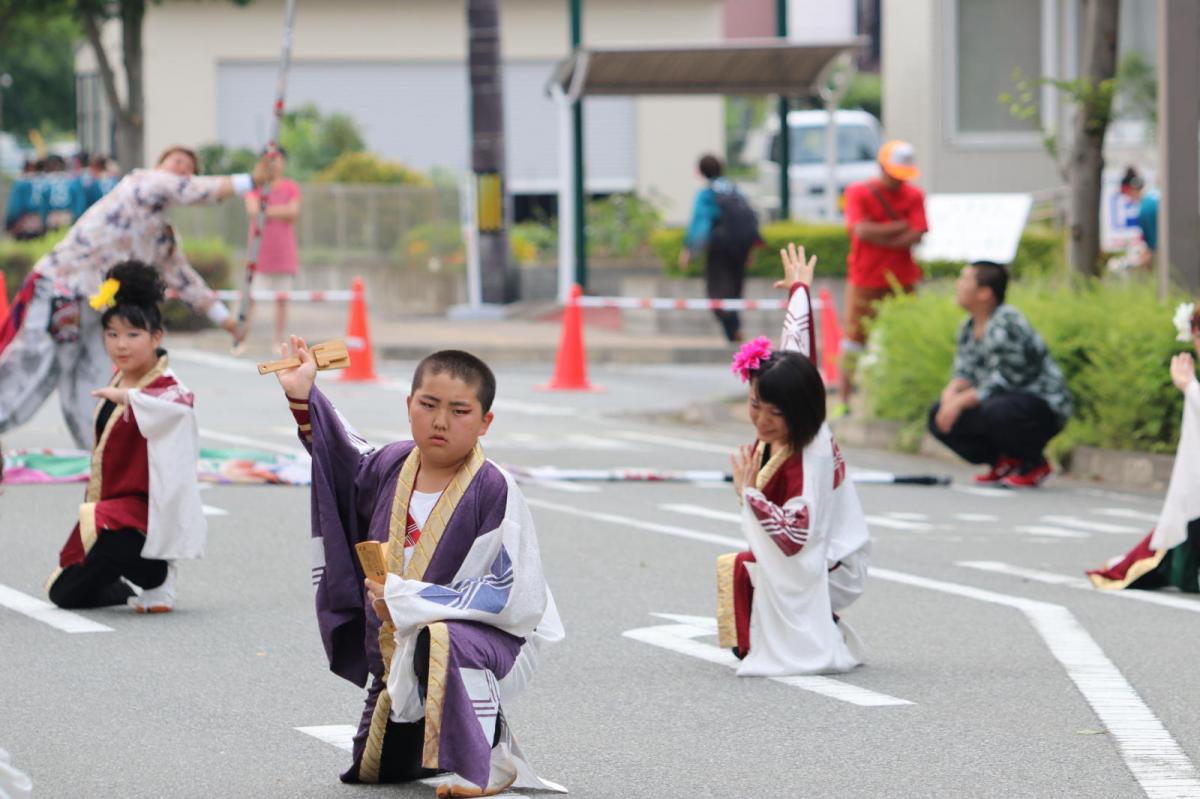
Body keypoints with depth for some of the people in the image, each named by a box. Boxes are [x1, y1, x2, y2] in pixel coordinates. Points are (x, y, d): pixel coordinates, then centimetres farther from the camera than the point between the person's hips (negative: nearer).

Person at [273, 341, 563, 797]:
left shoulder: (494, 492, -21)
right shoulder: (391, 466, -2)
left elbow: (513, 595, -24)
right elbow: (345, 458, 24)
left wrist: (408, 601, -24)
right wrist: (303, 397, 16)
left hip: (487, 636, -7)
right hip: (396, 651, 7)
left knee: (438, 642, -42)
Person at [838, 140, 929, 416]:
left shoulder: (914, 196, 5)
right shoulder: (859, 193, -2)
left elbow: (916, 236, -8)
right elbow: (862, 230, -16)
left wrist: (879, 237, -16)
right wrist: (899, 227, -12)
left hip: (902, 279, 2)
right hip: (865, 278, -2)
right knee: (854, 338, -3)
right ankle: (843, 400, 2)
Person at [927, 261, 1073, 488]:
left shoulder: (1006, 323, -22)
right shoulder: (969, 328, 7)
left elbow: (1002, 384, -25)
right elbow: (964, 374, 7)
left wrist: (960, 401, -23)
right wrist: (950, 394, -15)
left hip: (1044, 409, -9)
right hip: (1005, 403, 9)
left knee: (995, 410, -39)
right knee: (938, 416, 1)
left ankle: (1035, 464, -11)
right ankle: (1005, 461, 7)